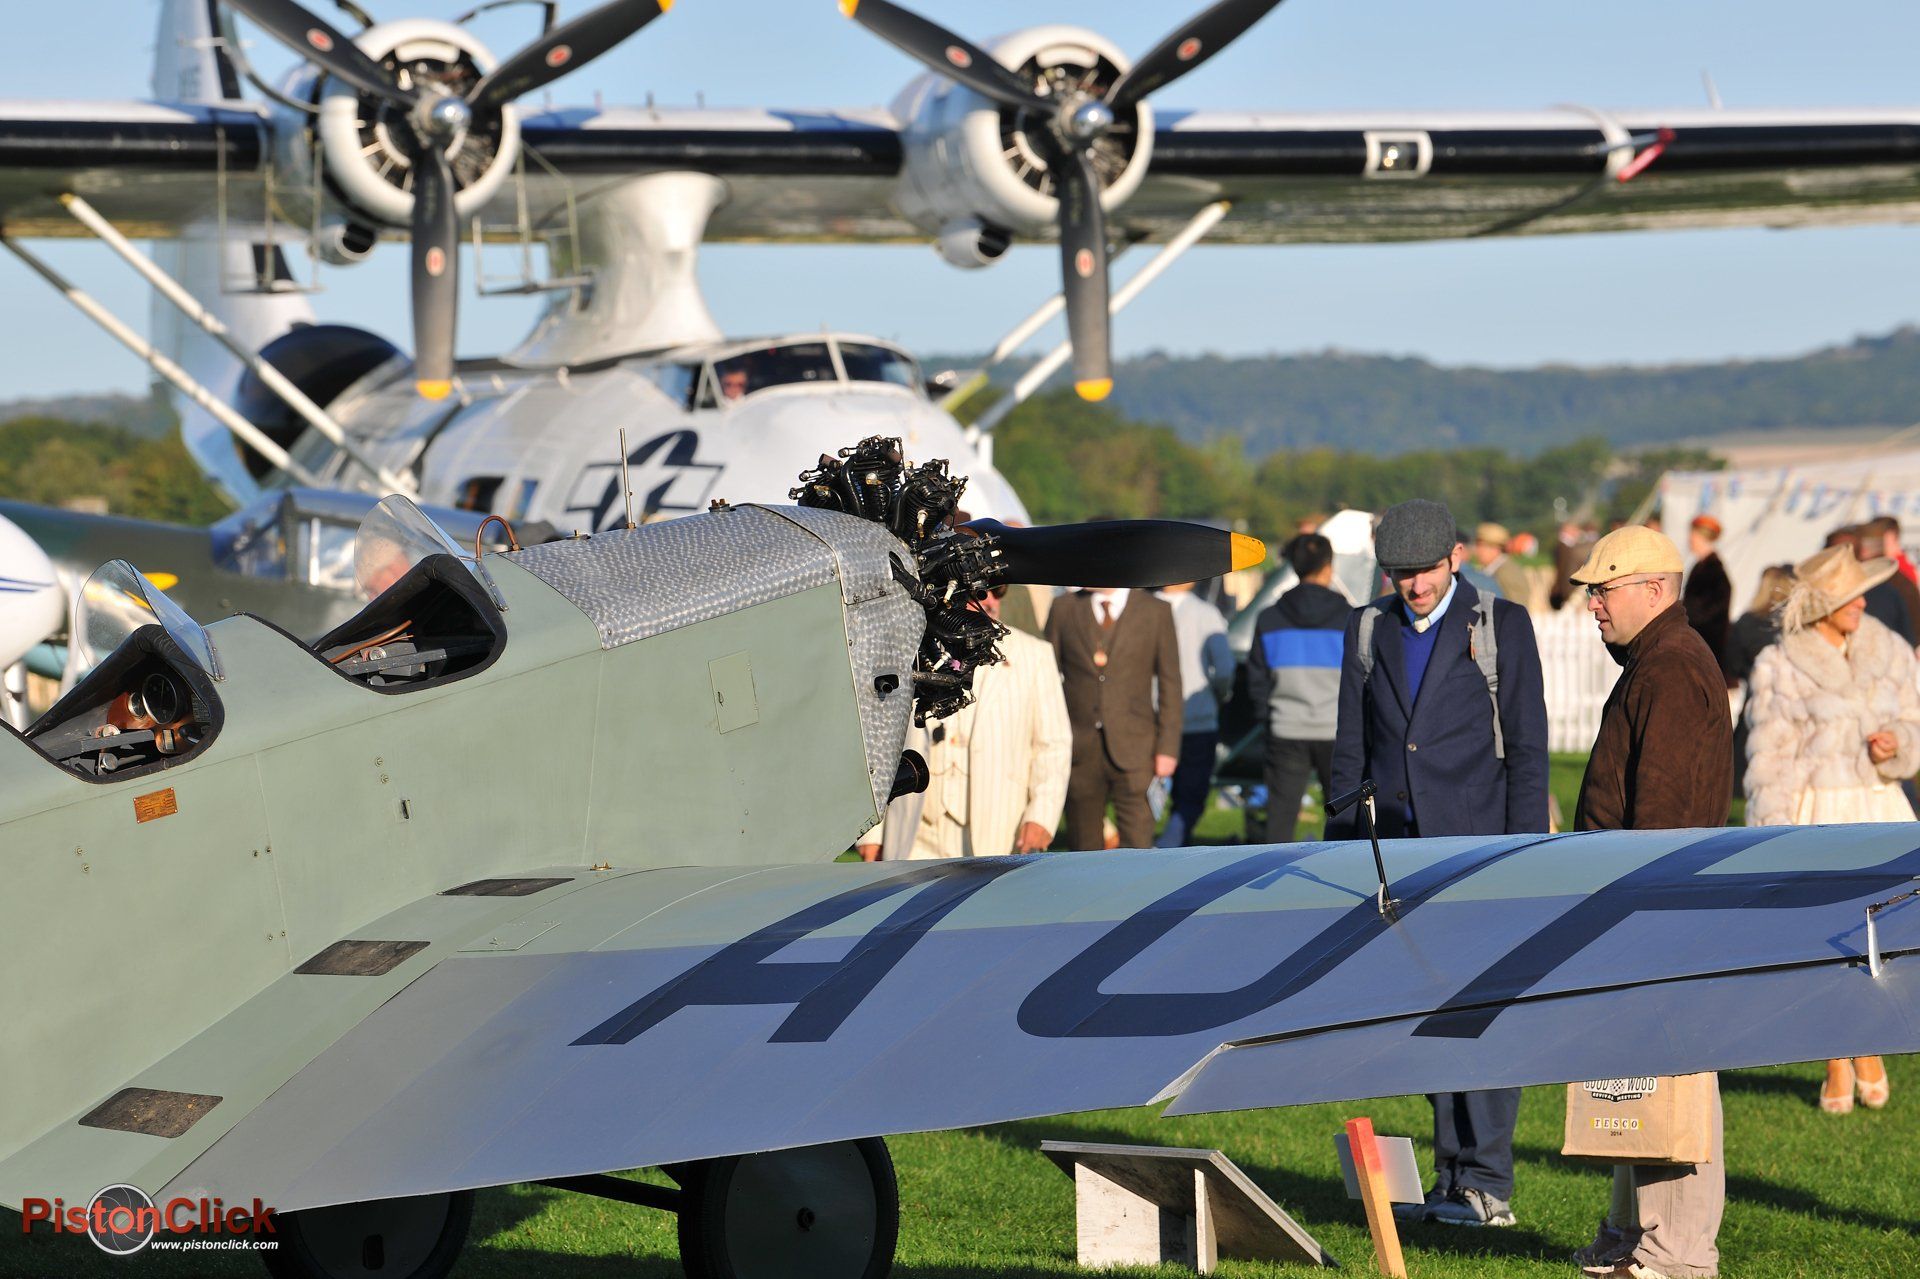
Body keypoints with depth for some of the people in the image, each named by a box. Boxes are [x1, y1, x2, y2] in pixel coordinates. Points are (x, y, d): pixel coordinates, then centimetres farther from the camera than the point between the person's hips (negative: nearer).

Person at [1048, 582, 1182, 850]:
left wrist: (1167, 748, -3)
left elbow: (1170, 685, 4)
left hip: (1132, 751, -2)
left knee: (1137, 846, -11)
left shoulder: (1156, 612, 4)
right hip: (1079, 751, 2)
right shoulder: (1064, 609, 8)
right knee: (1084, 846, 6)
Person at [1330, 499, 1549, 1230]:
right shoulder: (1367, 631, 11)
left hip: (1476, 849, -4)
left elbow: (1528, 748, -2)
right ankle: (1452, 1182, 12)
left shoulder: (1501, 626, 0)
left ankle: (1488, 1187, -8)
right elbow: (1350, 750, 14)